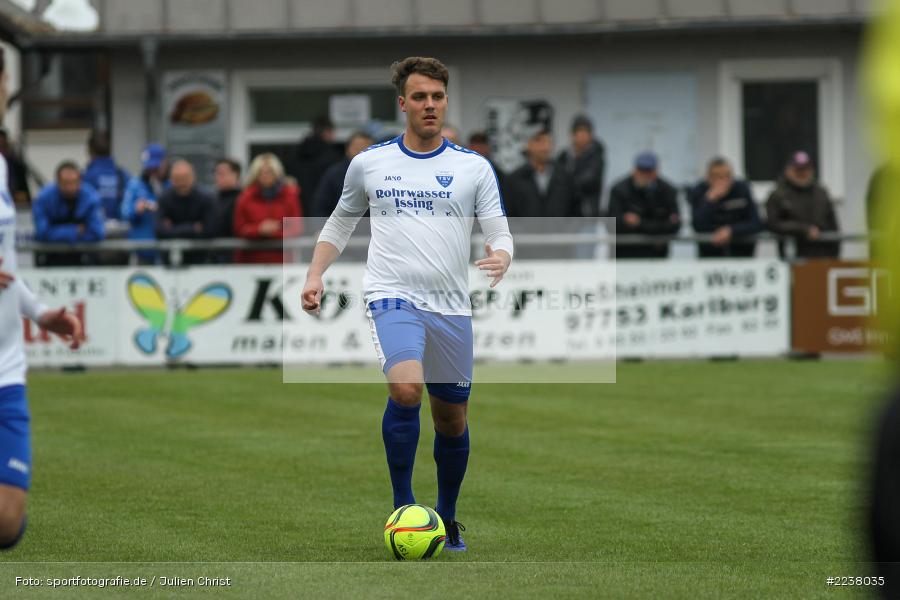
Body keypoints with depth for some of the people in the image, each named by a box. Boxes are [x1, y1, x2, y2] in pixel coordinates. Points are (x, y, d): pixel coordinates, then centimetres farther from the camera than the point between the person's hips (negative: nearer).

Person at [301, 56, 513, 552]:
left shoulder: (474, 168, 5)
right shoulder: (369, 163, 6)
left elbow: (499, 233, 4)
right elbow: (340, 223, 19)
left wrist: (501, 257, -20)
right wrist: (315, 275, 5)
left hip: (451, 307, 2)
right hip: (393, 298, -2)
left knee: (452, 419, 9)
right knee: (406, 388, -28)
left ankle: (447, 518, 32)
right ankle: (403, 506, -15)